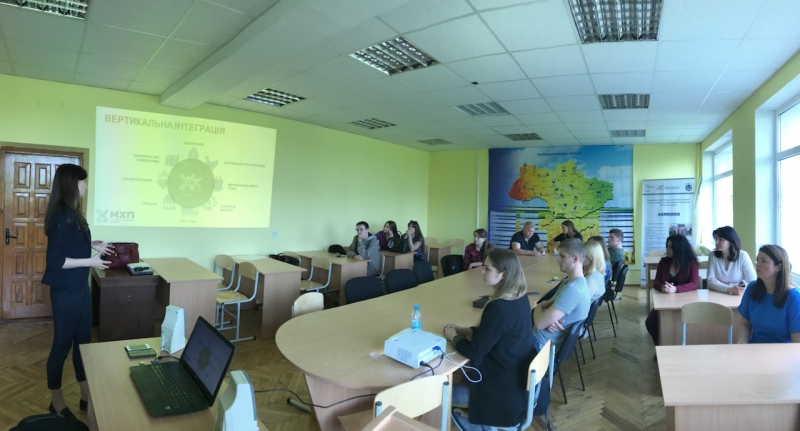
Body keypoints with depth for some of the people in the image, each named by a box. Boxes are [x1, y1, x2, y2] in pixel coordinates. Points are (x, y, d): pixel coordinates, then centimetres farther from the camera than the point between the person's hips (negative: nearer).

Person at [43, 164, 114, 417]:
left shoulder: (72, 213, 7)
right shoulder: (61, 216, -21)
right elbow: (54, 260, -22)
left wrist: (93, 245, 12)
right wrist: (90, 261, -20)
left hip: (80, 288, 9)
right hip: (66, 291, -9)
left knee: (83, 340, 16)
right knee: (62, 343, 6)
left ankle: (86, 395, 30)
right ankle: (56, 401, 25)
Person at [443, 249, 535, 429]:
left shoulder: (498, 308, -30)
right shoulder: (520, 297, -3)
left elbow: (474, 352, -21)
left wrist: (453, 337, -4)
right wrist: (463, 330, 6)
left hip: (504, 389, -8)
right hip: (518, 376, 9)